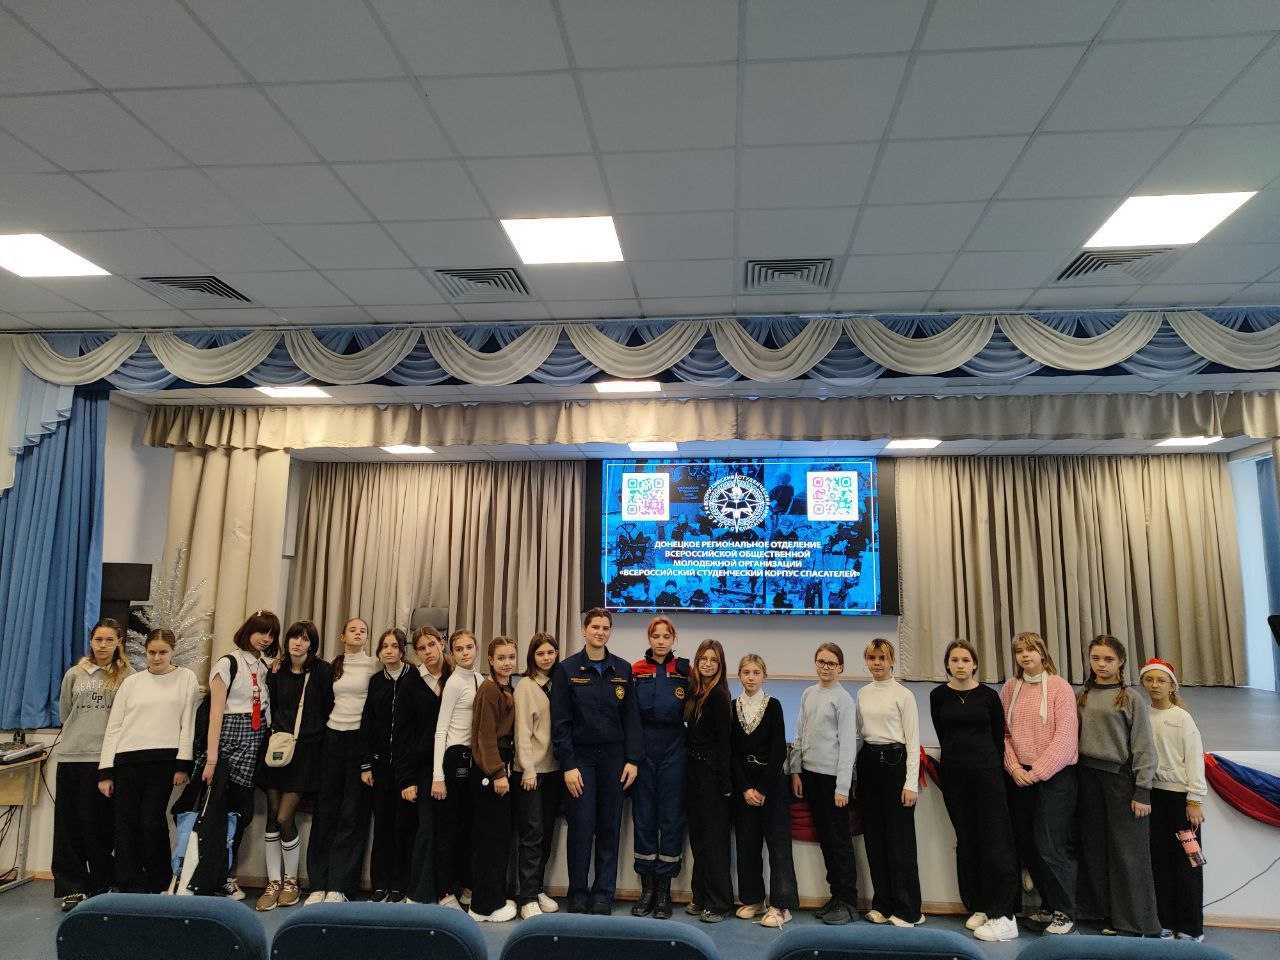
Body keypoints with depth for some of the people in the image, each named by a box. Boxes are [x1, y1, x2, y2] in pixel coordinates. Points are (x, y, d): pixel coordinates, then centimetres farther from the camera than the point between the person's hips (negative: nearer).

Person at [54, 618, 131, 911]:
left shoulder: (128, 676, 0)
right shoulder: (75, 675, 9)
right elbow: (64, 712, 19)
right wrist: (80, 733, 15)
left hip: (107, 757, -3)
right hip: (72, 755, 3)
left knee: (100, 824, 1)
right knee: (69, 824, 4)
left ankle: (102, 886, 11)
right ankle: (72, 887, 12)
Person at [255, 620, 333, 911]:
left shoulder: (322, 671, -5)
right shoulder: (276, 672, 7)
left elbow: (328, 709, -3)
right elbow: (269, 710, 16)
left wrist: (316, 736, -7)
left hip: (306, 751, -4)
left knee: (284, 818, -7)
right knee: (272, 816, 5)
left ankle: (291, 881, 13)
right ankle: (273, 883, 18)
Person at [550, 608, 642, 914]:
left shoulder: (622, 669, 4)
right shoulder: (567, 669, -3)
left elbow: (631, 717, 5)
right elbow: (560, 722, -4)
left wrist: (632, 759, -2)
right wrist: (568, 765, -9)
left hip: (613, 757, 2)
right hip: (580, 757, -2)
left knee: (609, 828, 6)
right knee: (581, 827, -1)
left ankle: (603, 894, 18)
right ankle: (578, 895, 15)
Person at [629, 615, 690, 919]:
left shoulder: (685, 669, 3)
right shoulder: (635, 670, 4)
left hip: (673, 748, 0)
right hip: (643, 746, 1)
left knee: (671, 816, 4)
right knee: (643, 815, 6)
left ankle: (664, 889, 15)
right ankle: (647, 887, 18)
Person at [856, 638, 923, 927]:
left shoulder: (903, 694, -6)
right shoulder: (862, 694, 10)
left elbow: (913, 740, -8)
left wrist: (911, 782, -13)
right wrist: (854, 772, 11)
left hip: (895, 760, -5)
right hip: (868, 762, 6)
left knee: (900, 837, -2)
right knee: (874, 835, 9)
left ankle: (907, 910, 8)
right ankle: (883, 903, 20)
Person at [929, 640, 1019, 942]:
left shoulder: (988, 696, -2)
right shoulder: (938, 695, 3)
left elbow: (999, 736, 5)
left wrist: (994, 765, 4)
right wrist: (957, 757, 10)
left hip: (986, 770, -2)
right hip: (954, 773, 2)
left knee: (995, 839, -4)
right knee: (966, 840, 8)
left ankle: (1003, 916, -1)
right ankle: (979, 907, 18)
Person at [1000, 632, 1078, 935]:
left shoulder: (1059, 687, -7)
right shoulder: (1009, 688, 7)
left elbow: (1065, 737, -12)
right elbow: (1004, 732, 8)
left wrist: (1038, 772, -14)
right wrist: (1014, 767, -5)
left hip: (1054, 775, -5)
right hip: (1019, 777, 5)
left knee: (1049, 846, -7)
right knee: (1026, 845, 9)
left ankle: (1064, 913, 10)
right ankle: (1048, 905, 25)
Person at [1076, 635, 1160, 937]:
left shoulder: (1132, 700, -3)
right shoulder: (1082, 697, 9)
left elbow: (1144, 748, -5)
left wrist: (1142, 791, -10)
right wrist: (1076, 778, 6)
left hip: (1121, 779, -4)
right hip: (1088, 777, 5)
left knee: (1127, 852, -1)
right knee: (1095, 849, 9)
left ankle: (1134, 921, 10)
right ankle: (1110, 915, 21)